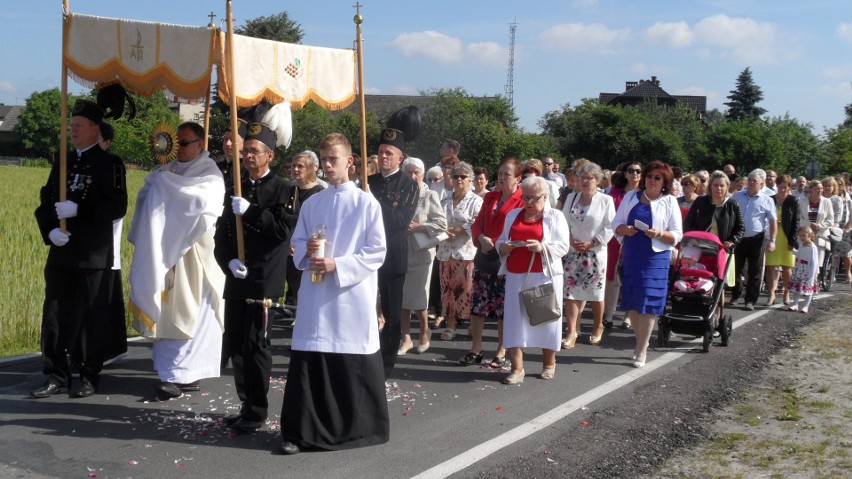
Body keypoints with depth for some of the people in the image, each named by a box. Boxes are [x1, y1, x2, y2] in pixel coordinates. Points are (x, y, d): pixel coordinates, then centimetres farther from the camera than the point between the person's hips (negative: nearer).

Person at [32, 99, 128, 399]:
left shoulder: (109, 164, -2)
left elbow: (117, 207, -11)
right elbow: (45, 202, 13)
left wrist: (78, 209, -21)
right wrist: (50, 231, -5)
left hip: (94, 256, -5)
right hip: (61, 252, 5)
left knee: (92, 317, 2)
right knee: (55, 315, 6)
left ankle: (89, 377, 12)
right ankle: (56, 376, 14)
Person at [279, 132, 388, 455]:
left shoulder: (367, 203, -2)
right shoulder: (311, 204, 10)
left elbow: (377, 252, -5)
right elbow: (296, 245, 16)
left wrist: (338, 265, -15)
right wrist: (307, 251, -8)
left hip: (353, 297, -3)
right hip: (315, 296, 3)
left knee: (356, 366, 3)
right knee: (307, 362, 0)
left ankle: (361, 428, 19)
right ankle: (299, 431, 8)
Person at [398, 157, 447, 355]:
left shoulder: (430, 196, -1)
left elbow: (442, 223, -6)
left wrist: (419, 227, -16)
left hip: (421, 252, -2)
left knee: (418, 299, 2)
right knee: (401, 297, 4)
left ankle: (424, 331, 25)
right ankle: (406, 338, 14)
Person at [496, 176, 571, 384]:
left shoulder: (555, 216, 4)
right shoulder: (513, 215, 16)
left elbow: (563, 246, -4)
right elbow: (500, 241, 17)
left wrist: (542, 247, -21)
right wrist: (504, 246, -7)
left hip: (544, 275, -3)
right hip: (516, 276, 3)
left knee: (546, 317, 4)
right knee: (515, 318, -2)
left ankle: (549, 363, 20)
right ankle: (517, 368, 1)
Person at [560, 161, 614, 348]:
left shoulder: (606, 200, -6)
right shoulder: (571, 198, 7)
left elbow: (609, 227, -8)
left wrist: (591, 243, -14)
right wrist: (570, 240, -7)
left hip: (595, 252, -3)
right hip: (573, 251, 3)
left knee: (596, 293, 6)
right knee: (571, 291, -3)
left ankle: (598, 328, 24)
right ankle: (572, 331, 1)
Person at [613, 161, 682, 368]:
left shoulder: (670, 202, 0)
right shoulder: (631, 197, 8)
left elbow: (677, 235, -2)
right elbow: (617, 223, 9)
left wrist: (659, 234, -20)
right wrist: (624, 230, -13)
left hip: (655, 258, -3)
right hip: (631, 256, 3)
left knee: (647, 303, -6)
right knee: (632, 302, 7)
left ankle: (641, 351, 0)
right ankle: (642, 342, 24)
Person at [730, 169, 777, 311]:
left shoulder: (766, 201, -2)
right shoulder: (737, 196, 5)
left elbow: (773, 222, -3)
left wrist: (772, 240, -11)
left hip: (756, 239, -2)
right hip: (737, 238, 2)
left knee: (755, 271, 2)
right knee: (736, 268, 11)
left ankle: (750, 300, 9)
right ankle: (735, 295, 28)